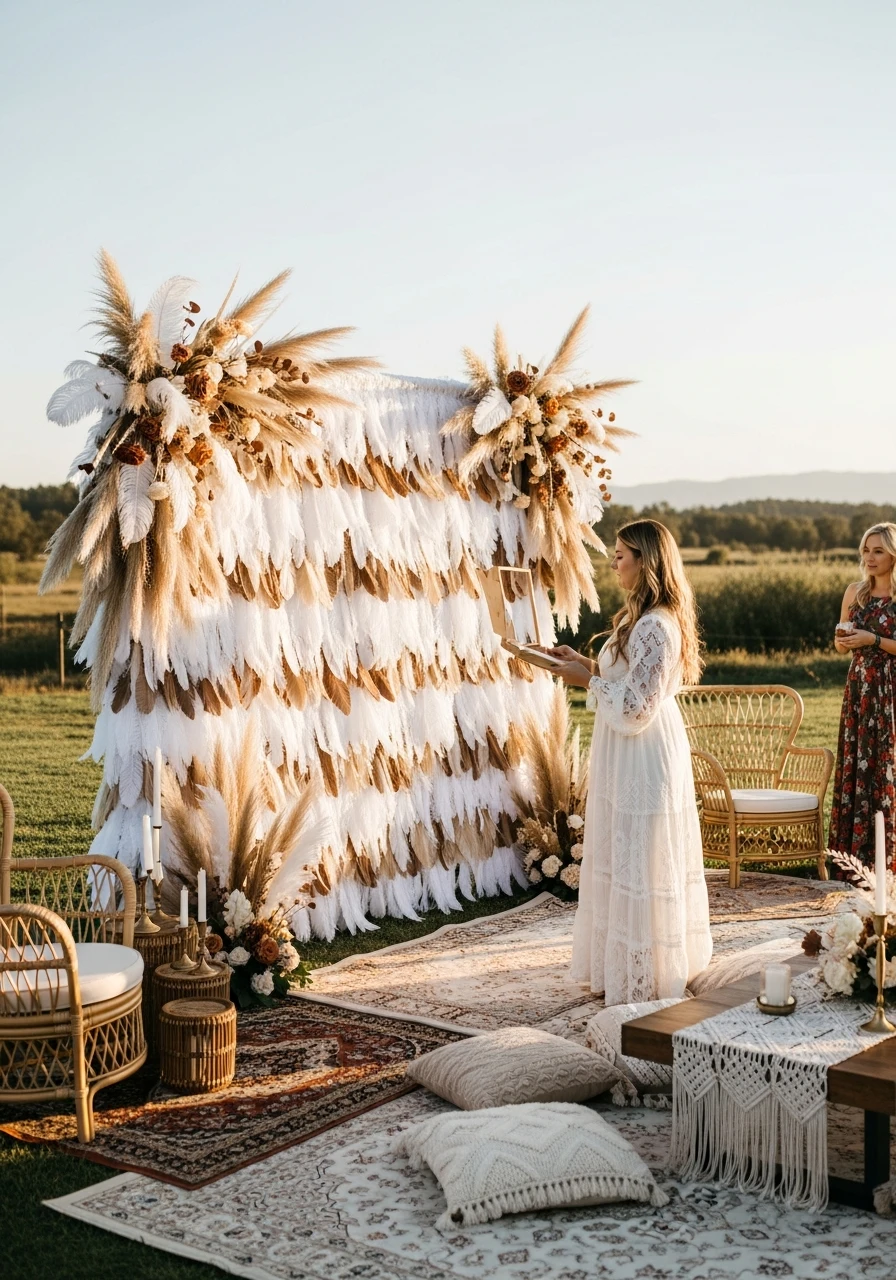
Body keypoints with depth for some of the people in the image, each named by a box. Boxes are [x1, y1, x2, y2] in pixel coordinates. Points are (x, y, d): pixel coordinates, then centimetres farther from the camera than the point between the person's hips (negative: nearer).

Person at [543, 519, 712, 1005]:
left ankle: (643, 979, 13)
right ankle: (624, 963, 30)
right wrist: (586, 664, 9)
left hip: (643, 758, -10)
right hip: (633, 757, 10)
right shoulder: (645, 617, 10)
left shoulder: (656, 625, -22)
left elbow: (636, 707, -23)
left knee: (639, 864, 1)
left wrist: (587, 679, -14)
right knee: (625, 862, 18)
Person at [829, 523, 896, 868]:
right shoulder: (855, 592, 9)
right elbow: (841, 647, 15)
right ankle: (855, 850, 13)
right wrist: (841, 638, -5)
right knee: (854, 765, 6)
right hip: (859, 687, 5)